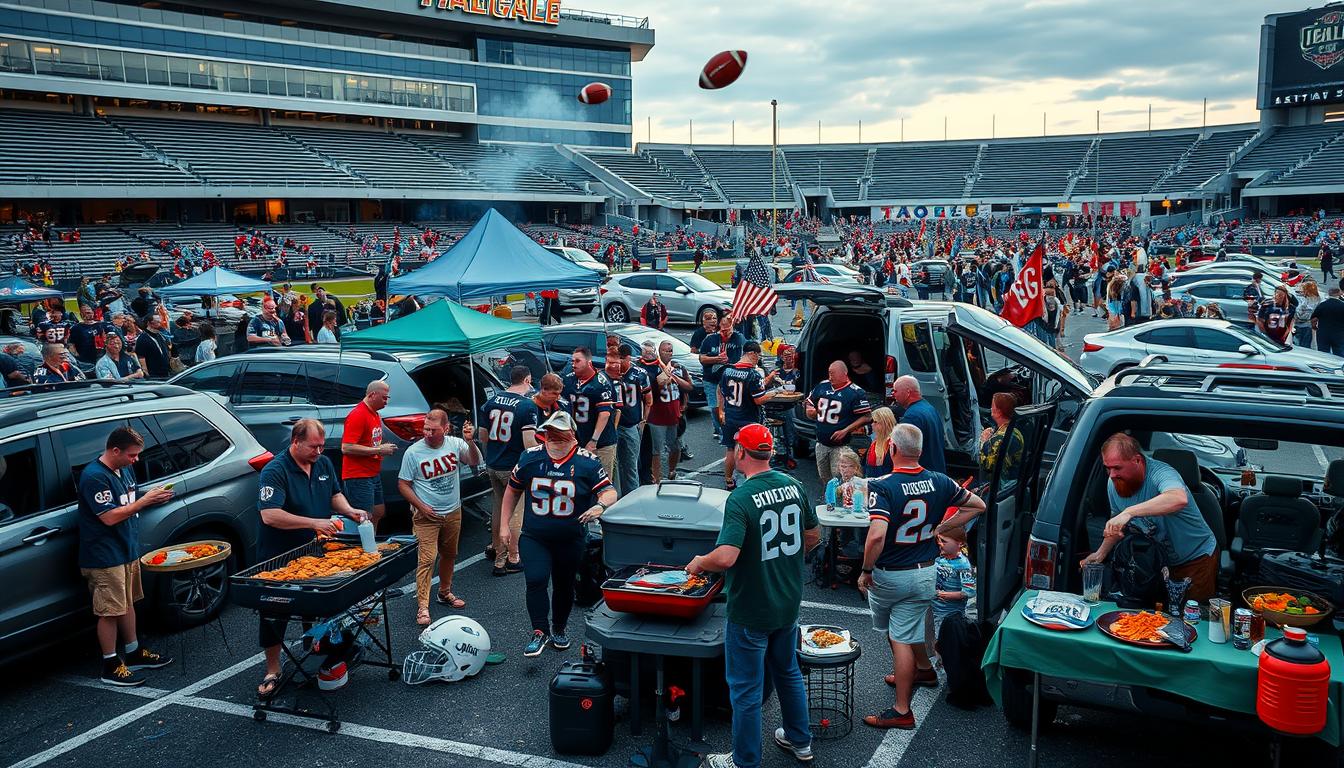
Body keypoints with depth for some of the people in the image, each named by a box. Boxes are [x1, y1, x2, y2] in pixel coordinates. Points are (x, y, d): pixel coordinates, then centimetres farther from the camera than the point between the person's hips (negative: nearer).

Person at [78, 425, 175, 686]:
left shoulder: (124, 469, 8)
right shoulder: (94, 476, -21)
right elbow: (110, 517, -25)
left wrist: (153, 497, 4)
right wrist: (144, 500, -23)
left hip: (127, 550, 9)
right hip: (105, 556, -9)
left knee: (128, 603, 19)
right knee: (110, 611, -1)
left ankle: (134, 653, 31)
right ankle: (111, 666, 8)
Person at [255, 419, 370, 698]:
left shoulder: (324, 464, 2)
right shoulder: (275, 471, -20)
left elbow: (334, 494, 17)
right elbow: (270, 515, -30)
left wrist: (349, 511, -5)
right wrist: (314, 523, -32)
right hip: (280, 558, -6)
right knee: (275, 614, 3)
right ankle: (272, 671, 15)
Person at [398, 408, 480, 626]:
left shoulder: (455, 444, -4)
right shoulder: (413, 452, -13)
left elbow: (475, 462, -14)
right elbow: (403, 484, -7)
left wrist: (470, 441, -31)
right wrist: (421, 507, -15)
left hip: (453, 512, 5)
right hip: (426, 516, -4)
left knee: (449, 555, 19)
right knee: (427, 559, -12)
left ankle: (445, 593, 38)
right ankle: (423, 607, -10)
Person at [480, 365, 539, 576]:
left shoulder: (492, 400, 4)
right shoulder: (527, 405, -15)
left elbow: (484, 435, 11)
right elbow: (529, 443, -20)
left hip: (492, 464, 6)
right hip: (514, 467, -6)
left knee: (498, 507, 21)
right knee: (515, 512, 4)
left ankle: (496, 549, 35)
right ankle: (511, 560, 10)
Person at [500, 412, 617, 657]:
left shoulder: (586, 462, -8)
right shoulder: (530, 457, -2)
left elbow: (609, 492, -12)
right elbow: (513, 490, 10)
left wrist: (600, 505, -35)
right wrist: (505, 525, 7)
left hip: (571, 540, 0)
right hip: (534, 538, 0)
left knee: (564, 586, 14)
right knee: (536, 580, -19)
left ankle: (559, 629, 37)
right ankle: (540, 632, -9)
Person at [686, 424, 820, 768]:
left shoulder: (740, 499, -25)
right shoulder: (794, 486, -4)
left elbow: (725, 557, -32)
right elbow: (813, 536, 8)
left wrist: (699, 563, -12)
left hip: (751, 610, -7)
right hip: (789, 602, 7)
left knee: (746, 688, 9)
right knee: (788, 671, 26)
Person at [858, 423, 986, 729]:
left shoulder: (882, 487, -23)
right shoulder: (939, 482, -6)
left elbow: (877, 535, -35)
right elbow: (977, 505, 8)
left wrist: (866, 571, -20)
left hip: (888, 575, -3)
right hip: (925, 573, 3)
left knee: (895, 633, 18)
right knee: (905, 633, 17)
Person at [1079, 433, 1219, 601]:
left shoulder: (1160, 473, -29)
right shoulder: (1113, 484, -7)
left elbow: (1179, 499, -54)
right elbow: (1118, 525, 9)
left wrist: (1129, 512, -57)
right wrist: (1101, 553, -5)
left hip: (1196, 558, -6)